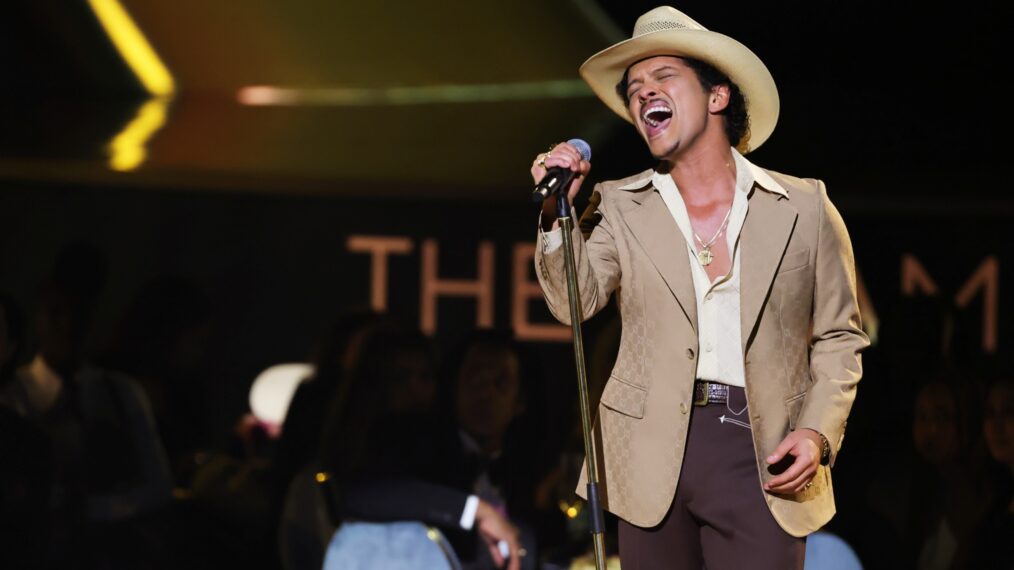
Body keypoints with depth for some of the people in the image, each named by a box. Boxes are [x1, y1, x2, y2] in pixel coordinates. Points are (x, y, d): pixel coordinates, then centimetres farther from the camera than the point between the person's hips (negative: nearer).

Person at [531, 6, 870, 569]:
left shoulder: (803, 206, 8)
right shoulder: (619, 207, 11)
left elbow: (839, 338, 11)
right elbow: (575, 301, -4)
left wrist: (817, 433, -4)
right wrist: (557, 215, -20)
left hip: (761, 456, -1)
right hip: (654, 456, 2)